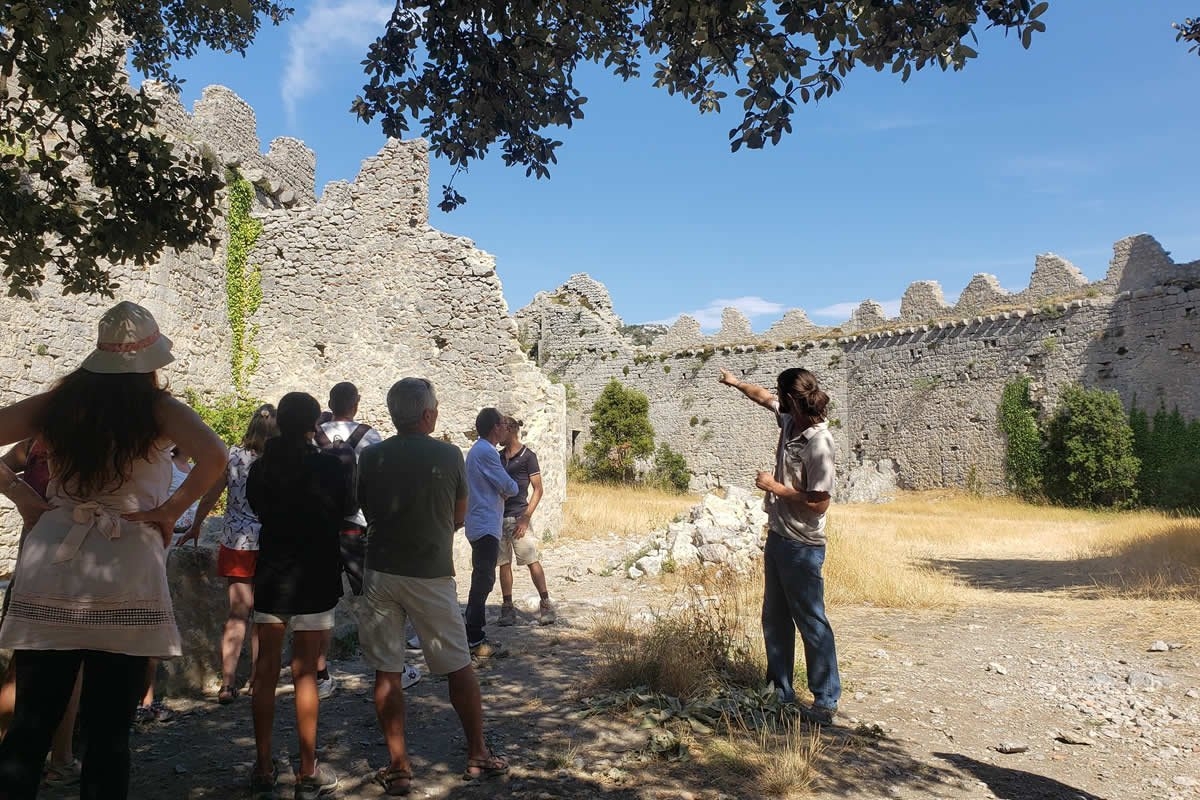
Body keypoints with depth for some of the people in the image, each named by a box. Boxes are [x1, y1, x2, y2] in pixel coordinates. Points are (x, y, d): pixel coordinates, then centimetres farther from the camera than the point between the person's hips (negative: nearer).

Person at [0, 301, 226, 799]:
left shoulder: (58, 403, 7)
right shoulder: (157, 409, -4)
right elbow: (213, 456, -20)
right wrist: (171, 511, -8)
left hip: (48, 573, 3)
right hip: (124, 576, -3)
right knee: (108, 732, 6)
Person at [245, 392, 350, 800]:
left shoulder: (261, 467, 0)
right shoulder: (329, 466, -13)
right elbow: (346, 509, 1)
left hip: (270, 575, 4)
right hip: (314, 578, -3)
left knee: (266, 670, 11)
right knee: (305, 673, 2)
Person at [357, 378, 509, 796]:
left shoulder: (371, 457, 0)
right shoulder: (449, 455, -5)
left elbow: (367, 511, 11)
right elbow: (458, 518, 5)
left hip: (381, 571, 2)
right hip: (432, 575, -2)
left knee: (387, 671, 9)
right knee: (458, 666, 11)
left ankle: (399, 767, 14)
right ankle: (478, 755, 21)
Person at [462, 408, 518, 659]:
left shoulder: (478, 449, 17)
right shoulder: (486, 452, -16)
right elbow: (510, 488, -14)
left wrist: (501, 490, 2)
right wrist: (510, 488, 7)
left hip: (480, 525, 11)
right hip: (486, 527, -11)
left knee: (482, 582, 14)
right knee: (483, 582, -8)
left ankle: (474, 636, 21)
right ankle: (475, 641, -5)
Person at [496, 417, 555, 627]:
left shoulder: (527, 456, -3)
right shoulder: (498, 457, 13)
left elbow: (538, 489, -5)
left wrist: (526, 518, -13)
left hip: (518, 516, -6)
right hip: (499, 517, 6)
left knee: (532, 561, -7)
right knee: (503, 563, 7)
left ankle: (546, 604, 1)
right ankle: (507, 608, 12)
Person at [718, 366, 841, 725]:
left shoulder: (818, 443, -24)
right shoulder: (789, 421, 1)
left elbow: (818, 503, -26)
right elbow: (765, 397, 23)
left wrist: (774, 486, -18)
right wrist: (736, 382, 35)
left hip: (802, 547, -10)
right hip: (777, 537, 10)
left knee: (812, 624, 0)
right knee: (775, 619, 17)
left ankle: (826, 702, 12)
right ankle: (781, 690, 30)